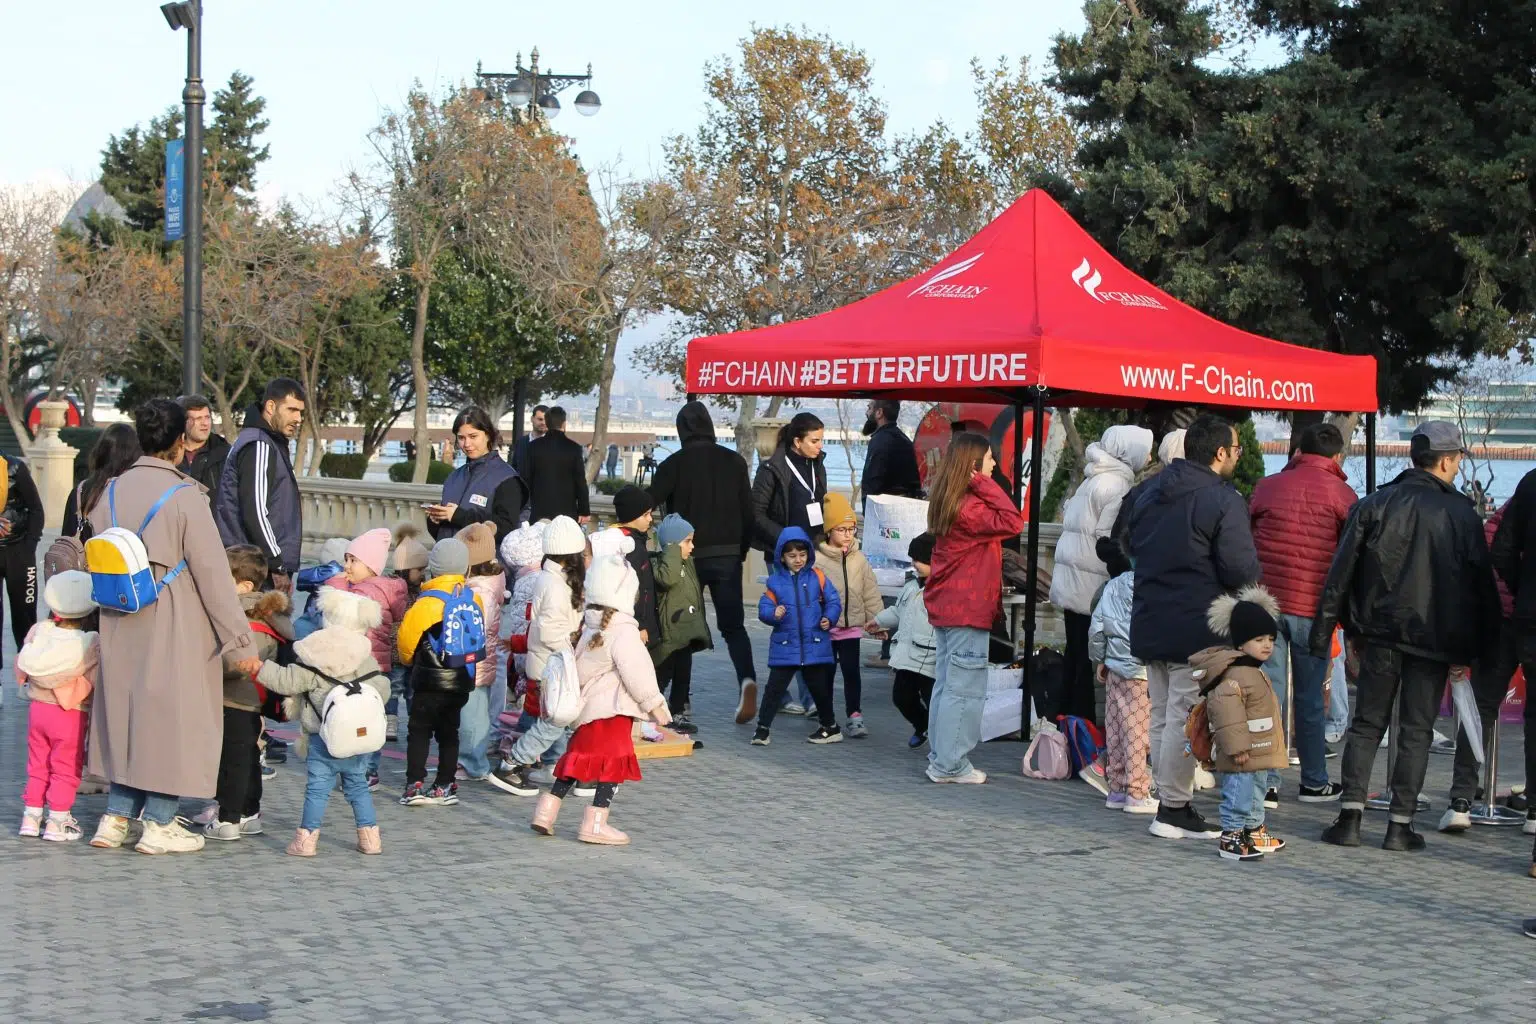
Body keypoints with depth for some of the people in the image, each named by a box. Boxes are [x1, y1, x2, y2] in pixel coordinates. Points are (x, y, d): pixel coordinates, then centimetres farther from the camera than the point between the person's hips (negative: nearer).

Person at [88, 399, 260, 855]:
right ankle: (159, 825, 10)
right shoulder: (184, 496, -15)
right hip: (173, 632, -6)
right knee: (173, 717, 4)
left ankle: (115, 818, 19)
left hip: (121, 630, 6)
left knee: (126, 713, 17)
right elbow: (213, 576, -14)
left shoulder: (110, 492, 3)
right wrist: (240, 643, -10)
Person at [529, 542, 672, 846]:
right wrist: (654, 704, -10)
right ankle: (595, 824, -4)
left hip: (587, 704, 9)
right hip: (613, 708, -9)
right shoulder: (622, 630, -16)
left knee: (580, 757, 16)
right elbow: (636, 670, -18)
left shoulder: (589, 624, 11)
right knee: (613, 763, -3)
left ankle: (546, 810, 16)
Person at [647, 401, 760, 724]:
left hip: (689, 556, -2)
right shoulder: (734, 461, 3)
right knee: (733, 625, 7)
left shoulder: (674, 464, -5)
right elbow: (748, 512, 4)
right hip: (728, 556, 2)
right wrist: (742, 550, 13)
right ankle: (747, 678, -19)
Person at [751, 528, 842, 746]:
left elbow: (833, 601, 4)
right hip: (784, 645, 0)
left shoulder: (817, 577, 0)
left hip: (815, 644, 0)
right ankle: (762, 728, 7)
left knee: (819, 687, 13)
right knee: (775, 687, -1)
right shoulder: (775, 581, -1)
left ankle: (831, 727, 28)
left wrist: (829, 618, -13)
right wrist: (773, 614, -22)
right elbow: (764, 607, -1)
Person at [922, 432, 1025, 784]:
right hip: (967, 610, -10)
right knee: (964, 689, -4)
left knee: (946, 684, 15)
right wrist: (984, 484, -22)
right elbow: (1012, 522, -27)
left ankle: (941, 757, 21)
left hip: (946, 608, 10)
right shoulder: (968, 507, -19)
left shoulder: (948, 502, 11)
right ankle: (949, 764, 0)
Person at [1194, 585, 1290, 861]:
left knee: (1256, 794, 22)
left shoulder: (1254, 672, 15)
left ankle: (1253, 831, 36)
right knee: (1239, 794, -6)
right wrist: (1237, 746, -29)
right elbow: (1226, 709, -29)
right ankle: (1231, 837, 0)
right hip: (1242, 756, -11)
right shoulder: (1236, 674, -21)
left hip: (1258, 754, 11)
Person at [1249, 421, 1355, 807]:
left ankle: (1266, 783, -2)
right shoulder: (1342, 495, -1)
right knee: (1310, 698, 8)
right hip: (1312, 607, -2)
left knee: (1267, 692, 2)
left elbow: (1245, 542, 14)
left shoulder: (1267, 486, 8)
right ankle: (1314, 782, 19)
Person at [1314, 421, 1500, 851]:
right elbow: (1481, 586, 1)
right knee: (1416, 731, 6)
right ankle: (1400, 824, 5)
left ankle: (1350, 818, 2)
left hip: (1380, 635, 1)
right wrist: (1473, 647, 10)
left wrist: (1324, 630, 3)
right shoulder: (1462, 514, -3)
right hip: (1433, 640, -1)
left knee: (1366, 725, 10)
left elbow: (1341, 573, -2)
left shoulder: (1374, 505, 0)